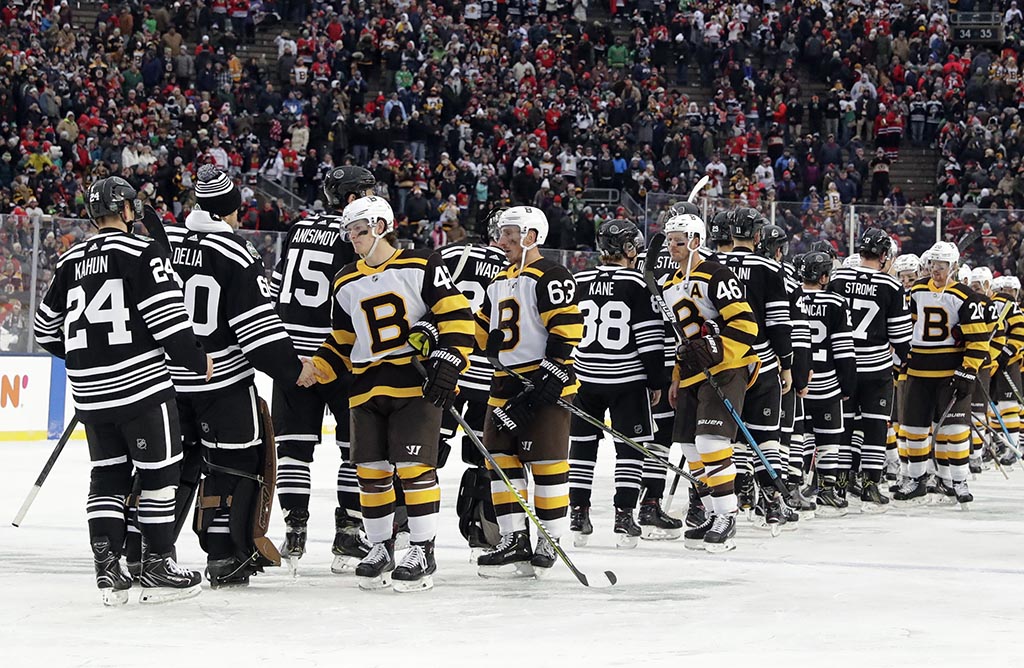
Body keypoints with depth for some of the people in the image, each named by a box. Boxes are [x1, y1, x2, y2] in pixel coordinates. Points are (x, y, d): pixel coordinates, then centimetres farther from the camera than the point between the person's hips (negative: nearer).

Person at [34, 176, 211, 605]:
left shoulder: (70, 261, 11)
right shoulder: (142, 252, -8)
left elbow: (47, 330, 18)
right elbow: (166, 317, -14)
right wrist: (197, 360, -1)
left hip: (91, 392, 6)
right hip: (142, 383, -6)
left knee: (107, 476, 13)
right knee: (158, 473, 5)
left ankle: (107, 567, 6)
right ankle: (157, 567, 7)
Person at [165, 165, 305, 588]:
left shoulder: (161, 242, 2)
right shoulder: (237, 255, -12)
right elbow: (258, 326, -15)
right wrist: (291, 370, -6)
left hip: (167, 375, 5)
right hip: (223, 379, -5)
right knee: (236, 460, 4)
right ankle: (225, 558, 2)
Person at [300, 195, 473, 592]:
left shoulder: (421, 266, -3)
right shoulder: (346, 284, 15)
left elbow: (456, 315, -7)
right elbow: (341, 343, 21)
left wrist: (447, 365, -16)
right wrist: (316, 369, 3)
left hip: (417, 383, -6)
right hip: (367, 388, 6)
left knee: (414, 466, -11)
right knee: (371, 470, 4)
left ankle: (422, 552, -3)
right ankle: (380, 548, 17)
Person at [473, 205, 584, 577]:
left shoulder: (551, 277, -9)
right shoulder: (499, 283, 19)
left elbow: (567, 330, -16)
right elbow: (483, 332, 26)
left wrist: (550, 379, -21)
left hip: (545, 384, -9)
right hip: (506, 385, 9)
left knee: (547, 463, -5)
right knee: (501, 460, 5)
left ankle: (549, 543, 3)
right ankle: (514, 541, 9)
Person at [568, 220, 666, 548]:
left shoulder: (579, 281, 2)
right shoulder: (636, 284, -8)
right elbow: (650, 338, -9)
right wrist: (656, 381, -1)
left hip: (584, 377, 4)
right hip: (628, 379, -3)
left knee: (583, 444, 12)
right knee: (631, 446, 3)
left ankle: (578, 515, 11)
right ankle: (624, 518, -2)